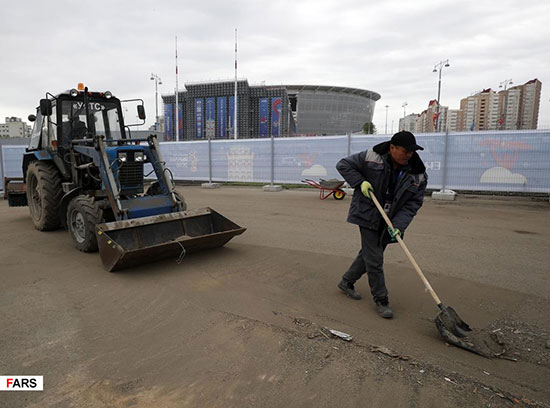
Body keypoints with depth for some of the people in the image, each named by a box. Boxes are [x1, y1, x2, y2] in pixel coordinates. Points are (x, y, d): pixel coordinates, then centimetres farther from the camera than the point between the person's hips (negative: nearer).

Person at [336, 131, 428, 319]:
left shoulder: (418, 175, -8)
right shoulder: (371, 158, -15)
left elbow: (412, 204, -7)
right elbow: (343, 165, -5)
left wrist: (398, 225, -20)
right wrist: (360, 182, -17)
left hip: (388, 223, 4)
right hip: (368, 217, -4)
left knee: (368, 254, 16)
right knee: (374, 259, -3)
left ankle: (347, 282, 38)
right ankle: (381, 300, 13)